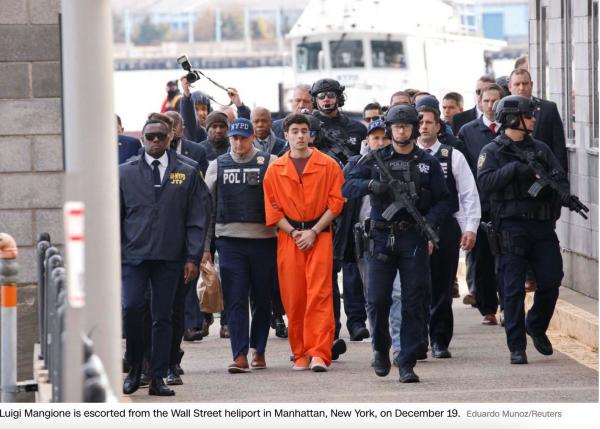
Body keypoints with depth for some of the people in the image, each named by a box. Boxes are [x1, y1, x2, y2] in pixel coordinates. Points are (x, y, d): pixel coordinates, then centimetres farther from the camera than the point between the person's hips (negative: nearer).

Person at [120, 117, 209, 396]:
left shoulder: (187, 174, 8)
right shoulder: (125, 173, 8)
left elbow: (197, 220, 6)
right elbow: (115, 217, 9)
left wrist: (193, 258, -2)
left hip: (169, 257, 1)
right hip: (133, 255, -1)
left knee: (163, 317, 2)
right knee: (132, 308, -14)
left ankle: (157, 378, 7)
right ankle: (134, 368, 5)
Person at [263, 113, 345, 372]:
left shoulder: (328, 166, 2)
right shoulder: (275, 170, 8)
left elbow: (335, 202, 0)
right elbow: (273, 209, 7)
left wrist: (314, 231, -8)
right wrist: (294, 232, -5)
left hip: (319, 236, -2)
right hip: (288, 238, 2)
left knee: (320, 293, -11)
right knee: (293, 297, 1)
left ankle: (319, 353, -15)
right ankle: (300, 353, 10)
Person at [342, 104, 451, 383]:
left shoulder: (428, 163, 8)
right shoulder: (375, 160, 7)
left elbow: (443, 201, 6)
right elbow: (348, 187, 0)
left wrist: (430, 223, -13)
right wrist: (372, 185, -20)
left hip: (414, 238, 0)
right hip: (382, 237, 0)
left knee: (413, 302, -2)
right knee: (377, 299, -4)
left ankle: (407, 364, 2)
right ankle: (381, 349, 20)